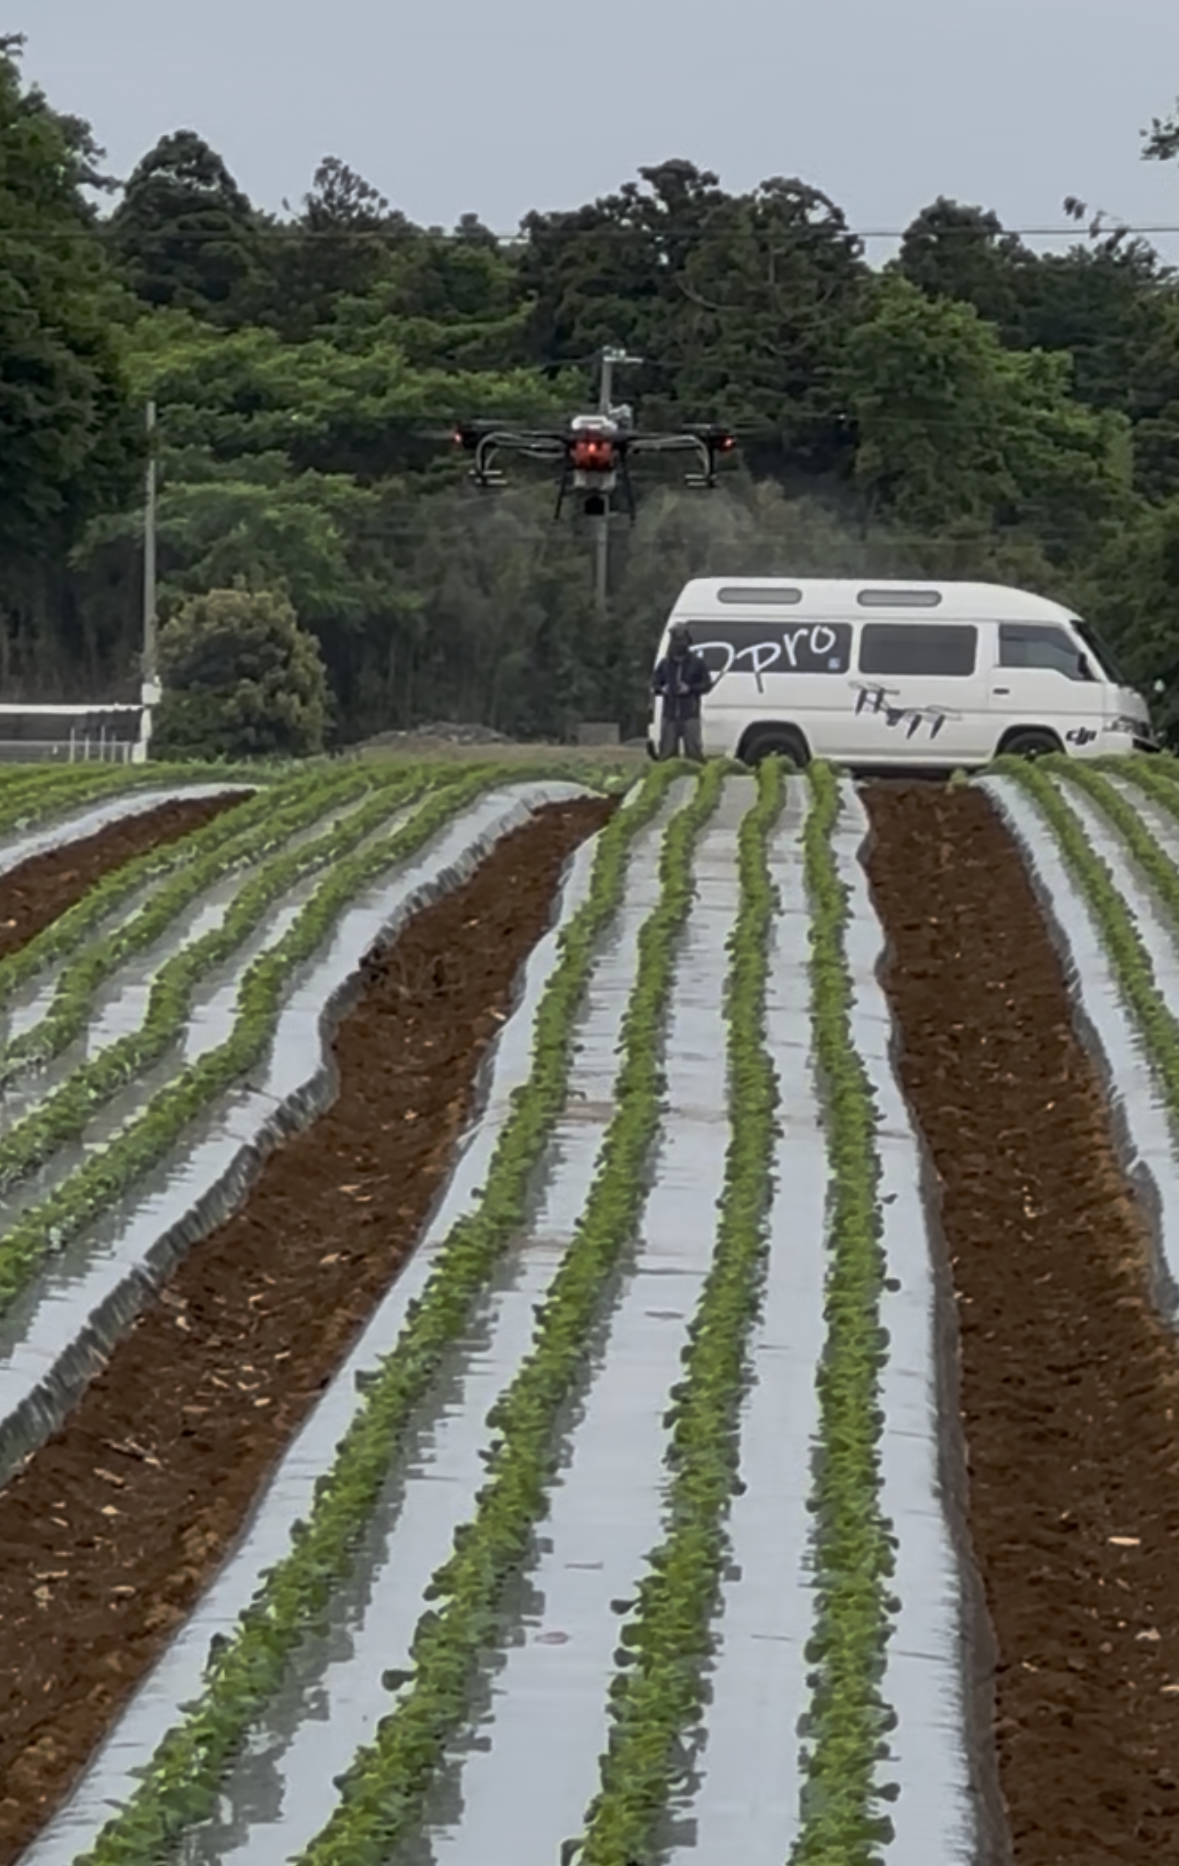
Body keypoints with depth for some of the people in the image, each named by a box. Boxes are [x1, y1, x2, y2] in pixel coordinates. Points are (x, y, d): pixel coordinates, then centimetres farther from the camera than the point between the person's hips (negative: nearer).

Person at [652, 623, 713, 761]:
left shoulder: (696, 663, 3)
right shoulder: (665, 664, 11)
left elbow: (707, 684, 2)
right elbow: (655, 684, 17)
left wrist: (690, 689, -13)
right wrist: (661, 689, -6)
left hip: (690, 717, -3)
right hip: (670, 716, 3)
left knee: (694, 751, -5)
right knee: (666, 752, 4)